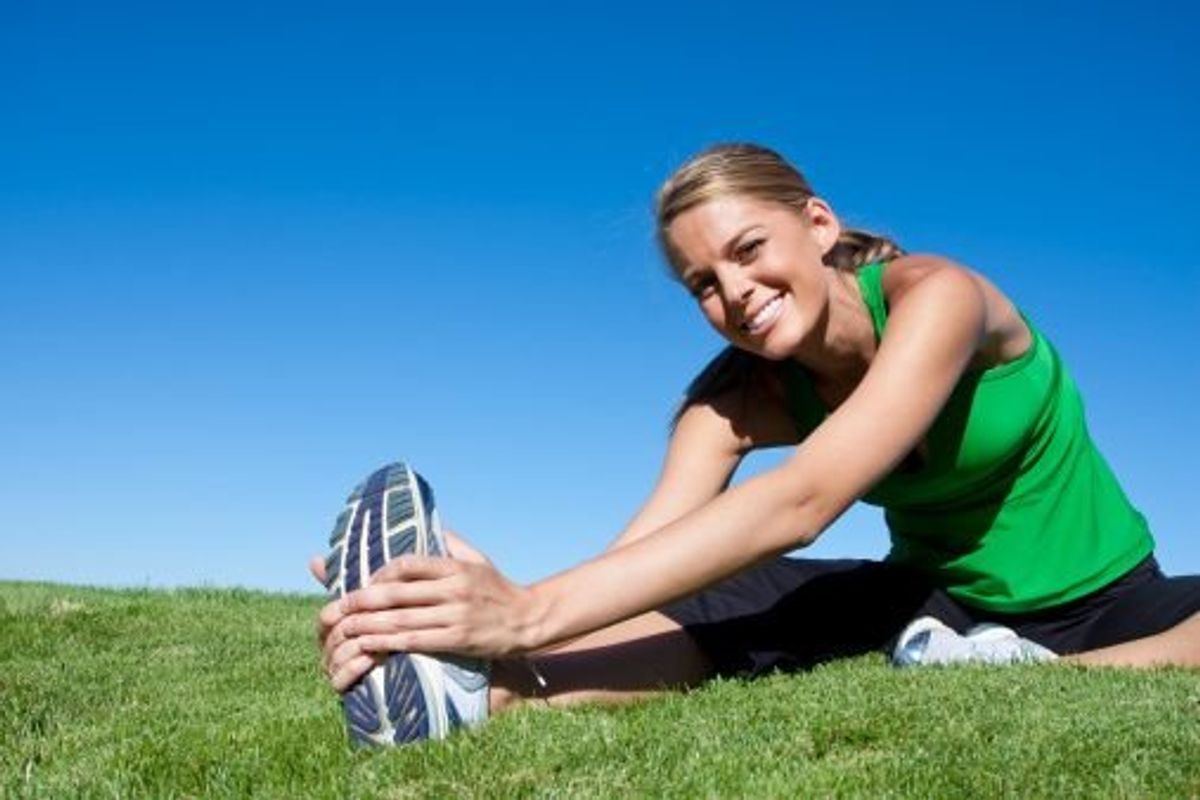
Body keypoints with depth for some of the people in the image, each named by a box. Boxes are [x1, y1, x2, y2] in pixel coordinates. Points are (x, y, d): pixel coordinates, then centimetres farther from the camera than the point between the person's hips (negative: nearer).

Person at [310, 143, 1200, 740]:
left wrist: (535, 612, -52)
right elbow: (638, 557, -28)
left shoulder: (937, 295, -27)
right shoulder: (742, 395, -12)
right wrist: (504, 634, -51)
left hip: (1107, 606, -2)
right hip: (939, 607, 2)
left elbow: (797, 504, -41)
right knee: (708, 604, -25)